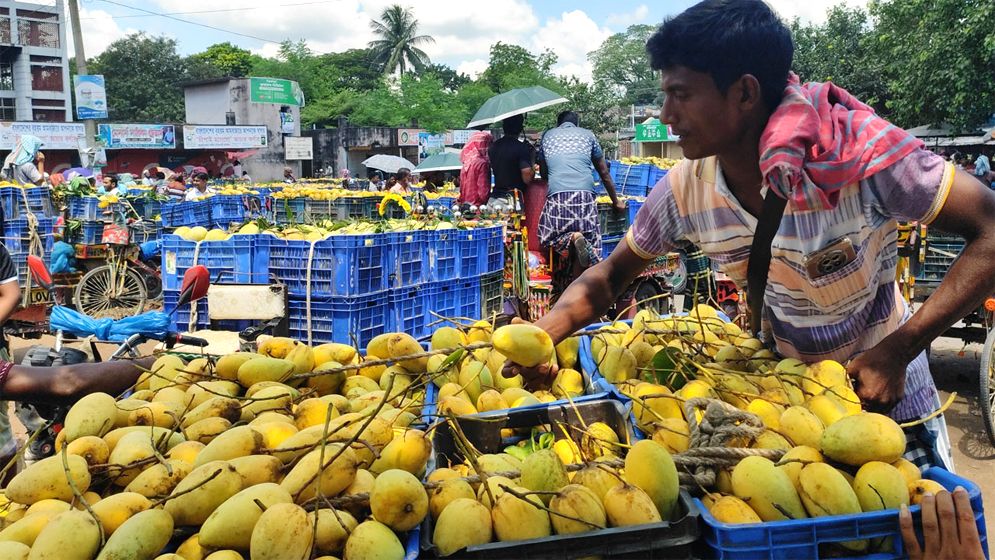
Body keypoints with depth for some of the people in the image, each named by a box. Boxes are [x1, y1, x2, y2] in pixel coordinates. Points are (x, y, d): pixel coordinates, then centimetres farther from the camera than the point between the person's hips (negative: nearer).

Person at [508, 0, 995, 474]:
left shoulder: (860, 152, -32)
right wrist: (543, 335, -24)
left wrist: (898, 350, -31)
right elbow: (613, 274, -5)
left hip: (883, 392, -3)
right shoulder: (685, 190, -18)